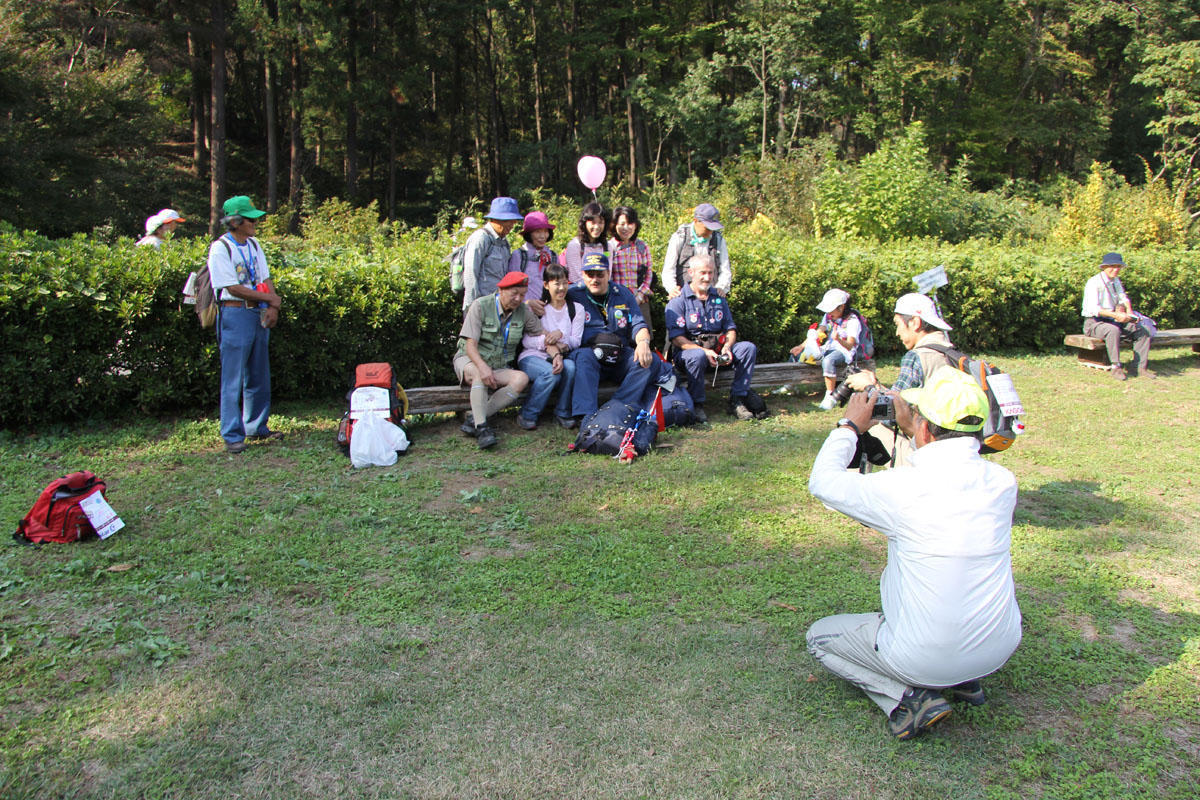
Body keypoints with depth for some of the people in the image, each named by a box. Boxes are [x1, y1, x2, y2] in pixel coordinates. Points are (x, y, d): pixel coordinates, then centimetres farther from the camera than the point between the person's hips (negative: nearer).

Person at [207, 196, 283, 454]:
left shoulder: (253, 244, 12)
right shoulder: (220, 248, -9)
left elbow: (266, 279, 10)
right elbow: (233, 288, -14)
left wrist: (272, 307, -6)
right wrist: (270, 298, -7)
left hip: (259, 315, 7)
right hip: (235, 314, -7)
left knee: (259, 376, 12)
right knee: (233, 379, -3)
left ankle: (256, 427, 25)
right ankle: (232, 435, 3)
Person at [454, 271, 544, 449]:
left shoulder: (523, 311, 2)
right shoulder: (480, 306, -11)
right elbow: (470, 345, -17)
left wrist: (556, 354, -14)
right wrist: (483, 366, -37)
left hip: (500, 368, 4)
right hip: (470, 361, -4)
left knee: (522, 378, -27)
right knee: (480, 373, -38)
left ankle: (474, 417, -28)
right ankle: (481, 427, -41)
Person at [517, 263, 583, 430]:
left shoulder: (576, 309, 11)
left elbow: (576, 341, 3)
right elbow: (526, 340, -4)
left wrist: (560, 334, -16)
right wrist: (548, 342, -19)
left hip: (560, 357, 2)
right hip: (532, 356, -2)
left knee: (570, 366, -34)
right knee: (551, 373, -35)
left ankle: (563, 412, -13)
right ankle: (527, 415, -17)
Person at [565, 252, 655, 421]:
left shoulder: (623, 294, 15)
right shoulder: (573, 295, 6)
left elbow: (638, 324, 10)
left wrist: (643, 342, -11)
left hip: (620, 356, 3)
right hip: (587, 349, -3)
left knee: (650, 361, -23)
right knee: (584, 356, -38)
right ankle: (586, 416, -48)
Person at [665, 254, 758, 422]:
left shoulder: (719, 299, 18)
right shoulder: (678, 301, -1)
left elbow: (731, 329, 14)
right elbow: (676, 338, -10)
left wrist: (727, 347, -10)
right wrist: (704, 351, -23)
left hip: (718, 350, 5)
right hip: (689, 350, -5)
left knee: (748, 347, -18)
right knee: (697, 356, -40)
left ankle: (737, 401, -14)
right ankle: (696, 405, -20)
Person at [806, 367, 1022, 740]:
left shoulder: (903, 489, -25)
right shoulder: (1002, 482, -9)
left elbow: (822, 482, -9)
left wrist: (849, 426, 4)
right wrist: (911, 429, 17)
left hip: (927, 659, -6)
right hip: (1000, 649, 6)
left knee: (818, 636, 16)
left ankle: (909, 697, -2)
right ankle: (965, 680, 21)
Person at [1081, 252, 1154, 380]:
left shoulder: (1116, 281, 14)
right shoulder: (1094, 282, -13)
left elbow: (1123, 298, 16)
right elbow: (1093, 308, -24)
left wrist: (1128, 311, -8)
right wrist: (1116, 315, -31)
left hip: (1112, 322, 8)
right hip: (1094, 323, -8)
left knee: (1142, 332, -8)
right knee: (1114, 330, -38)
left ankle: (1140, 367, -10)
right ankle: (1116, 367, -32)